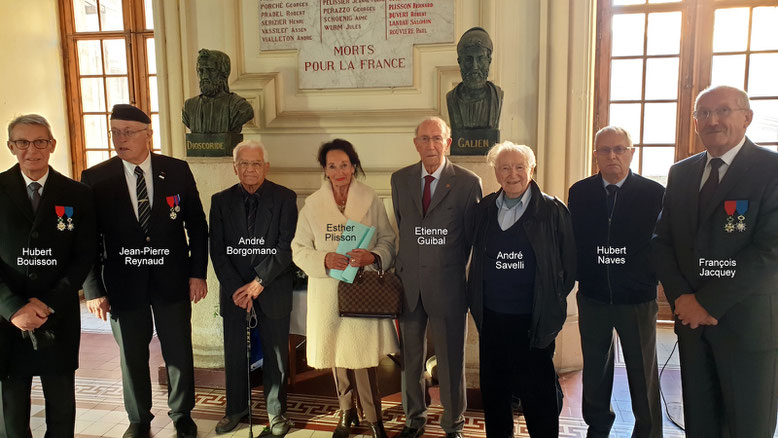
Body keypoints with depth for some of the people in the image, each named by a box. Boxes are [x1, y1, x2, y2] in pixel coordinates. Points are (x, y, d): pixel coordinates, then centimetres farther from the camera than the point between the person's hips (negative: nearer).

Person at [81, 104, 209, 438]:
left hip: (172, 281, 0)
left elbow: (197, 225, 2)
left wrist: (198, 272, -1)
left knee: (179, 353, 10)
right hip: (123, 284, 0)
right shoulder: (95, 179, -4)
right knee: (132, 356, 13)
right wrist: (93, 289, -5)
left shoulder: (177, 171, -3)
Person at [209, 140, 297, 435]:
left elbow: (286, 246, -9)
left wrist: (259, 282, -14)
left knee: (276, 354, 8)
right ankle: (236, 408, 33)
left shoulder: (285, 198, -3)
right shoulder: (221, 201, 5)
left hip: (272, 290, -2)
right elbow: (217, 250, 1)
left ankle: (276, 412, 26)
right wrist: (236, 289, -9)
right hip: (234, 290, 2)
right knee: (234, 353, 12)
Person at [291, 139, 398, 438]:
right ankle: (347, 411, 32)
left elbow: (388, 241, 3)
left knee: (363, 354, -4)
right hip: (328, 292, 2)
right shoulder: (312, 204, 3)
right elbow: (299, 249, 3)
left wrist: (371, 256, -17)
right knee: (337, 353, 12)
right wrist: (324, 260, -15)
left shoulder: (371, 200, 0)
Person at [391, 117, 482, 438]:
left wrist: (450, 267, 2)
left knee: (451, 360, 9)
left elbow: (473, 236, -1)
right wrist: (404, 266, 10)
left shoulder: (468, 183, -7)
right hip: (408, 282, 4)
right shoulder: (400, 179, 5)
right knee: (410, 357, 16)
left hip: (447, 285, -3)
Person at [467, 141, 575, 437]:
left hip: (533, 321, -4)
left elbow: (568, 264, -2)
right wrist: (477, 300, 9)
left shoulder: (553, 210, -6)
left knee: (538, 394, 6)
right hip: (491, 316, 4)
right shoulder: (485, 209, 6)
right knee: (493, 390, 17)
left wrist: (552, 304, -1)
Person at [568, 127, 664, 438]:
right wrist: (578, 273, -3)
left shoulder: (655, 193, -7)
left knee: (643, 374, 11)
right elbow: (572, 240, 4)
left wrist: (653, 278, -9)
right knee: (595, 370, 17)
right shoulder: (579, 192, 0)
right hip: (593, 296, 2)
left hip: (638, 299, -2)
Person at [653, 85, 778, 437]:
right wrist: (681, 297, -8)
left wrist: (708, 302, -16)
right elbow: (662, 241, 7)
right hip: (691, 316, 5)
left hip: (748, 322, -4)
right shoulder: (680, 173, 9)